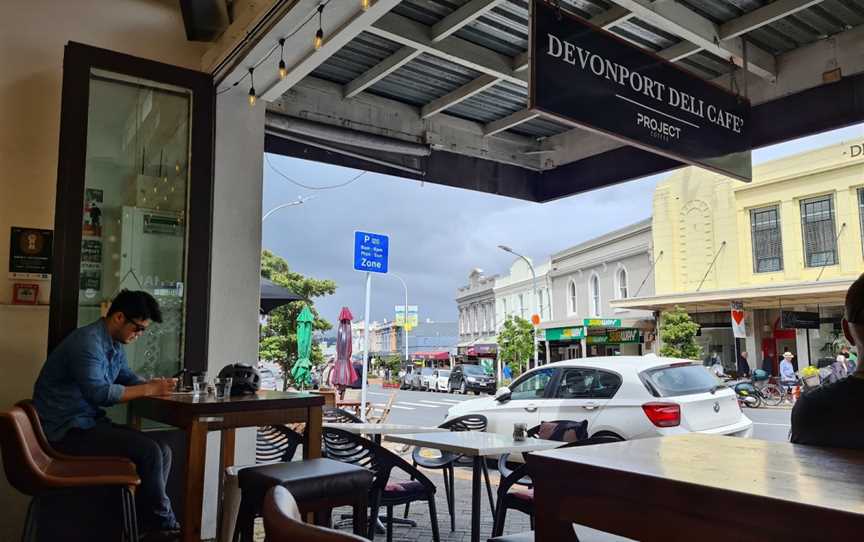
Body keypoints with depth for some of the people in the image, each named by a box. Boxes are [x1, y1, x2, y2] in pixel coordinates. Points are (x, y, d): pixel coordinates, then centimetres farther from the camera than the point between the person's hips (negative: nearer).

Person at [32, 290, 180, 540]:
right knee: (148, 451, -21)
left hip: (90, 423, 10)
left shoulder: (114, 345, 11)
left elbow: (127, 377, 20)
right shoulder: (87, 342, -20)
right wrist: (149, 390, -21)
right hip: (67, 431, -10)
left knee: (163, 451, -4)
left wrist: (156, 384, -2)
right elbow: (99, 393, -30)